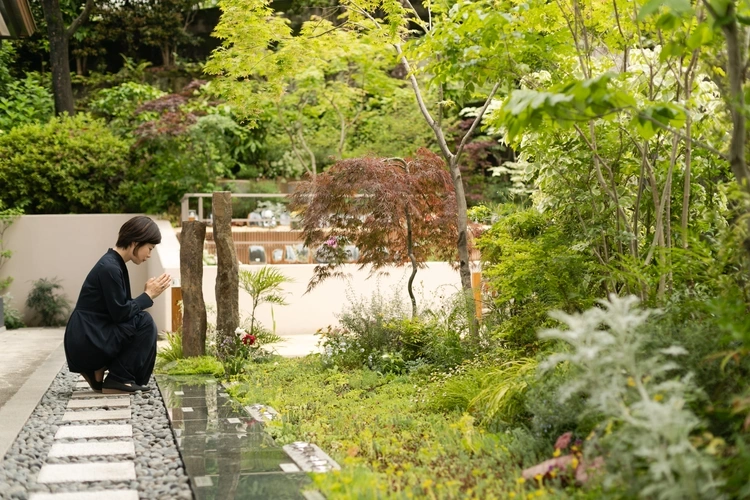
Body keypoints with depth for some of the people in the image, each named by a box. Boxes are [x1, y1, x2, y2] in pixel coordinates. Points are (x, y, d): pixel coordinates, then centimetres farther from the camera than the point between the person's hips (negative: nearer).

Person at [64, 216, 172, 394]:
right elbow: (120, 313, -19)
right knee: (144, 323, -13)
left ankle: (97, 371, 8)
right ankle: (118, 379, -5)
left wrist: (148, 293, 2)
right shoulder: (109, 268, -19)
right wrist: (149, 294, -8)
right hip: (86, 343, -10)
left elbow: (122, 308, 15)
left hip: (92, 337, 10)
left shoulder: (115, 264, 11)